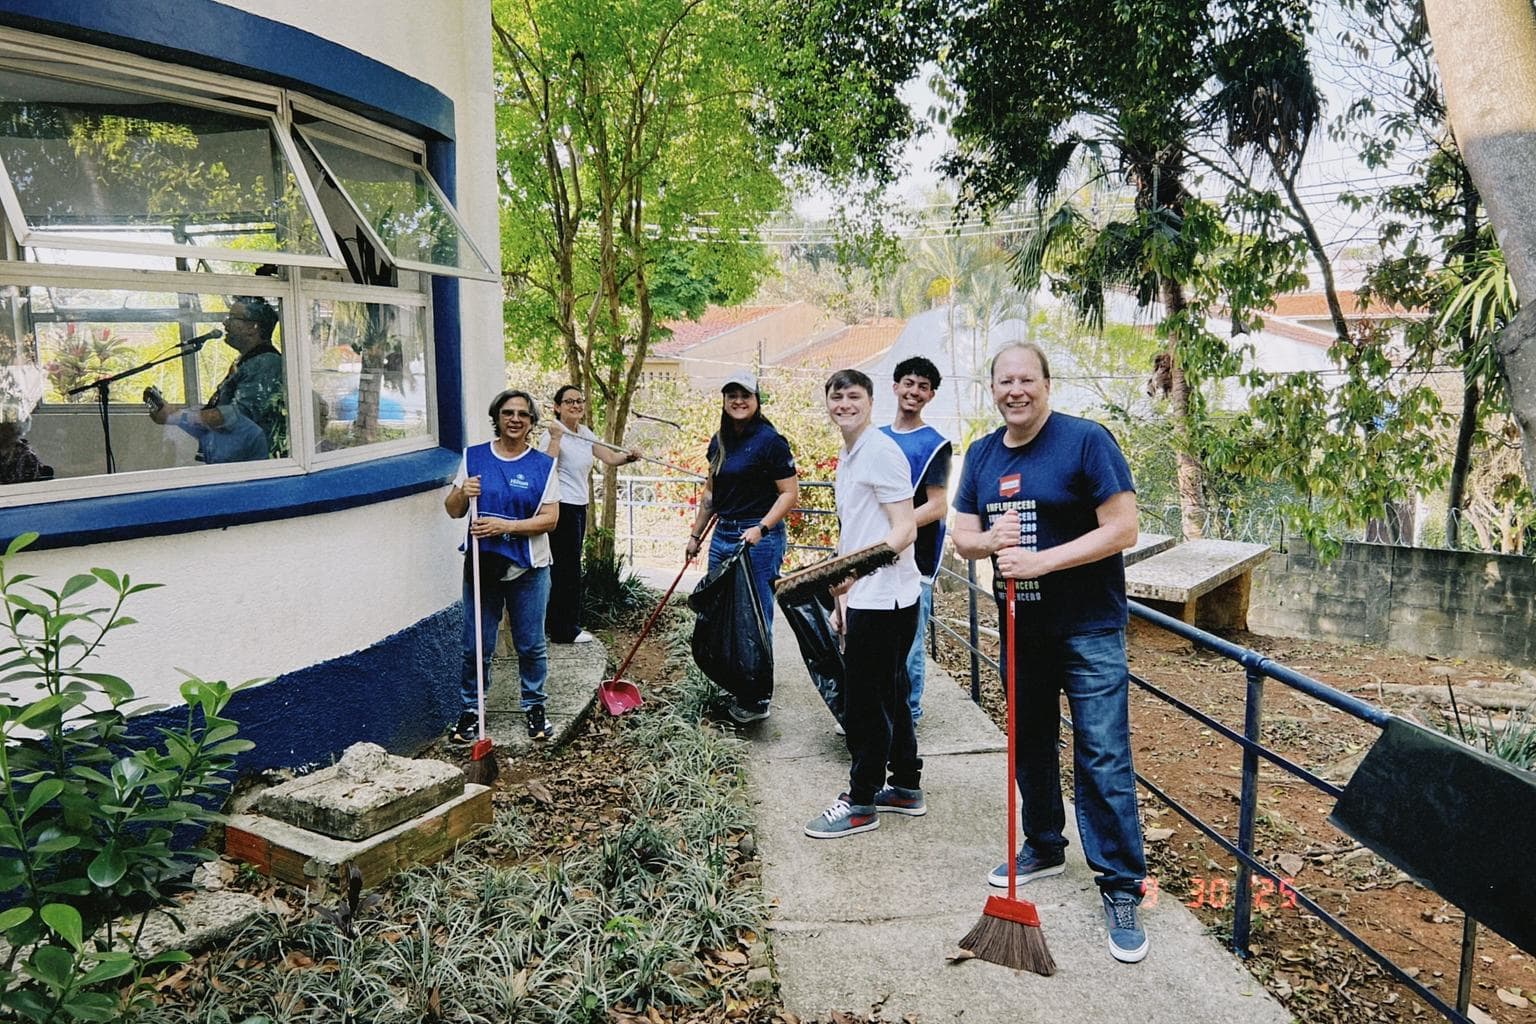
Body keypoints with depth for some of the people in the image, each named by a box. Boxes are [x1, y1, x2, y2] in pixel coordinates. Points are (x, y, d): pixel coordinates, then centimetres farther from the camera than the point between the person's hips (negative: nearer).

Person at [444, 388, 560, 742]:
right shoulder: (474, 457, 3)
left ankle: (534, 707, 26)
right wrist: (461, 493, -16)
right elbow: (453, 510, 7)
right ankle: (469, 711, 21)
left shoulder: (543, 465, -2)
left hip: (528, 568, -1)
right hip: (482, 567, 1)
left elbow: (550, 518, -8)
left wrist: (504, 526, -19)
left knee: (531, 645, 8)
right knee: (476, 646, 6)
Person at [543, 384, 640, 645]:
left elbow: (610, 457, 6)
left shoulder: (585, 433, 12)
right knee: (567, 566, -4)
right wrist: (556, 437, -30)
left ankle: (554, 624, 23)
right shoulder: (554, 433, -13)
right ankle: (566, 629, 5)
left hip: (578, 505, 9)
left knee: (563, 565, 14)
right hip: (562, 506, -9)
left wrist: (629, 457, -13)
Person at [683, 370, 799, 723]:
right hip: (722, 536, 7)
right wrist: (695, 534, 21)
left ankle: (757, 700, 10)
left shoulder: (770, 440, -10)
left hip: (759, 539, -7)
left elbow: (790, 492, -12)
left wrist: (761, 528, -21)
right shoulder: (719, 442, 12)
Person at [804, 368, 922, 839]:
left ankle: (861, 803, 11)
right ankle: (906, 787, 29)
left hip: (884, 599, -10)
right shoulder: (847, 457, 17)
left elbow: (905, 529, -19)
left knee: (863, 701, -1)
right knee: (889, 695, 17)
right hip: (866, 598, 10)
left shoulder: (880, 452, -14)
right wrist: (842, 595, 18)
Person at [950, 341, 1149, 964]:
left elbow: (1122, 528, -16)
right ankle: (1043, 848, 37)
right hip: (1021, 625, 6)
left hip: (1088, 627, -6)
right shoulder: (981, 455, 7)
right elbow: (962, 536, 9)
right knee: (1030, 743, 18)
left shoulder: (1085, 440, -11)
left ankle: (1121, 888, 5)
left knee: (1103, 756, -6)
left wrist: (1041, 561, -24)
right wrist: (990, 541, -15)